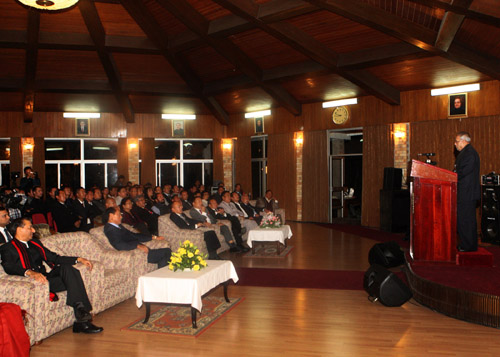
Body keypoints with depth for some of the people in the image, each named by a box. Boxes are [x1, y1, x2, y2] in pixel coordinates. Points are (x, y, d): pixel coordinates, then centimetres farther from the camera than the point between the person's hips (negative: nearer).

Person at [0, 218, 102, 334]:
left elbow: (53, 258, 24)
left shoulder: (34, 243, 26)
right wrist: (30, 273, -38)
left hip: (44, 276, 6)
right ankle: (82, 320, -27)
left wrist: (79, 259, 13)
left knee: (67, 267, -26)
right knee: (71, 279, -29)